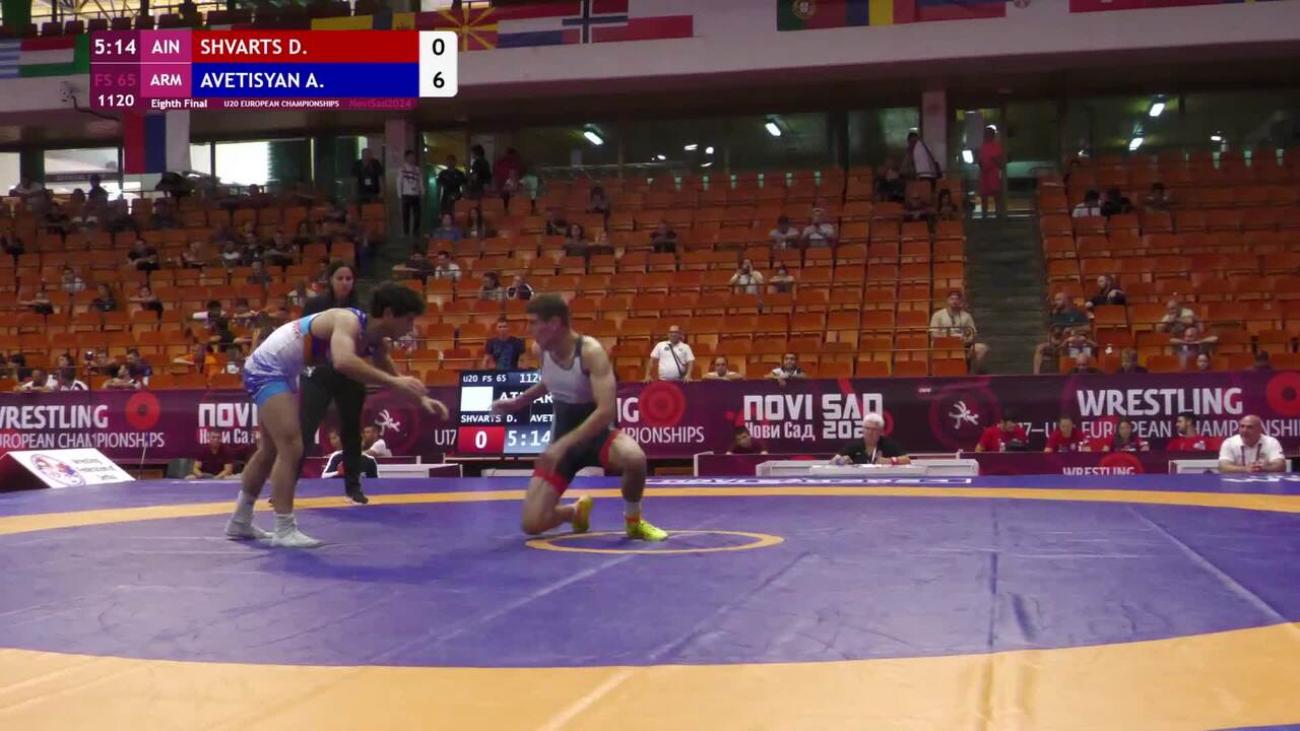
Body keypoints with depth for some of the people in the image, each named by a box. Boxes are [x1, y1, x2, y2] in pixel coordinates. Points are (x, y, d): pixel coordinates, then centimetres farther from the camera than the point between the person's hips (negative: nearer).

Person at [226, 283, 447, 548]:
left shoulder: (376, 341, -3)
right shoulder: (348, 321, -30)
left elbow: (392, 378, 15)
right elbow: (343, 362, -51)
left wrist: (420, 398, 1)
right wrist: (393, 382, -51)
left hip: (278, 372, 10)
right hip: (267, 368, -10)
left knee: (271, 450, 20)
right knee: (291, 448, -15)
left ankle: (240, 521, 34)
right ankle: (285, 531, -10)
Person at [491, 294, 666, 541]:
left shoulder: (591, 351, -25)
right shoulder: (539, 350, -6)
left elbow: (607, 411, -34)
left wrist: (563, 445, -39)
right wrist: (519, 402, 16)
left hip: (598, 433, -4)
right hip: (563, 439, 5)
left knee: (634, 458, -41)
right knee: (532, 524, -9)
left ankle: (633, 521, -9)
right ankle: (576, 511, 28)